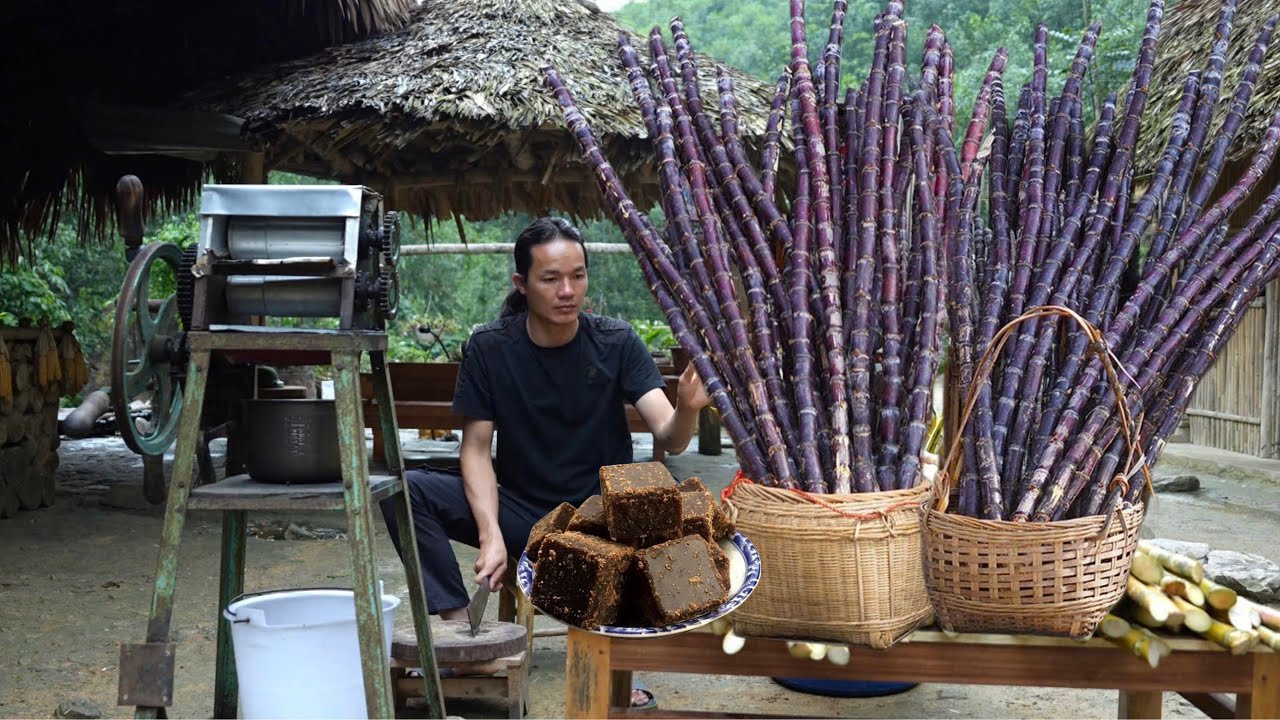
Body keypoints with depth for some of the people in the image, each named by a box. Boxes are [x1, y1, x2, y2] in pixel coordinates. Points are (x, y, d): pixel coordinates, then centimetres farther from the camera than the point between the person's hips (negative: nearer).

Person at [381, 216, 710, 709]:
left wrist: (686, 409, -42)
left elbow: (669, 440, -17)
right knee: (404, 490, -20)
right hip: (521, 509, 1)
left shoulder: (616, 343, -9)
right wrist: (491, 536, -23)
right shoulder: (488, 348, -8)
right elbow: (476, 449, -7)